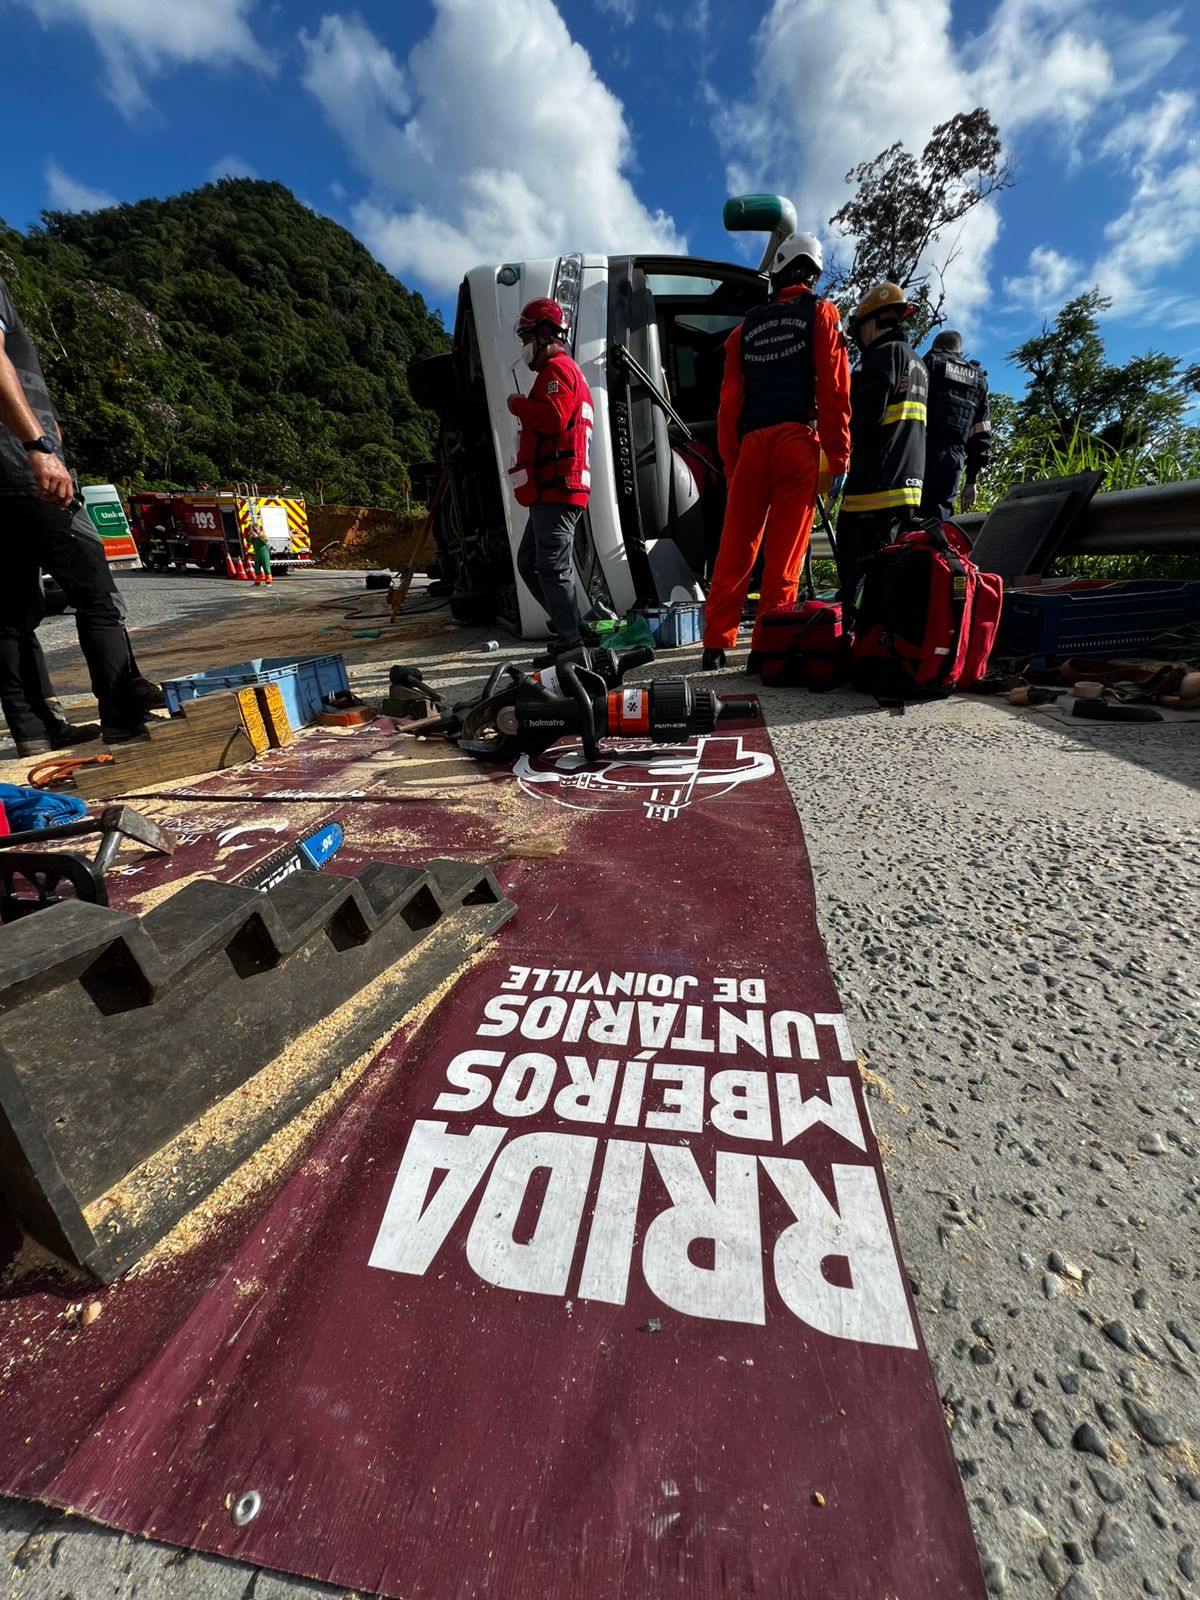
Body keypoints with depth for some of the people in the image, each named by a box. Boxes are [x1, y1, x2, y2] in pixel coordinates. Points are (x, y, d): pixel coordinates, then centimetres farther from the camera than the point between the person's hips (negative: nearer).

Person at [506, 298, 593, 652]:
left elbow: (552, 417, -19)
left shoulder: (557, 368, -3)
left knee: (552, 566, -16)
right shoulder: (568, 370, 31)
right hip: (552, 489, 11)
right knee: (529, 562, 13)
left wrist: (518, 404, -5)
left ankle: (570, 644, -15)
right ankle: (573, 628, 14)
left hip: (556, 489, -11)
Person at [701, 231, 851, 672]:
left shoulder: (747, 326, 21)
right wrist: (838, 459, 0)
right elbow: (834, 390, 0)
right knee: (784, 552, -6)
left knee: (736, 548, 2)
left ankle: (716, 645, 0)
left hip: (751, 443, 3)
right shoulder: (820, 313, 11)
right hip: (797, 440, -3)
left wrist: (731, 464, 12)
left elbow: (729, 401, 12)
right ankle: (765, 648, -9)